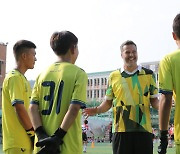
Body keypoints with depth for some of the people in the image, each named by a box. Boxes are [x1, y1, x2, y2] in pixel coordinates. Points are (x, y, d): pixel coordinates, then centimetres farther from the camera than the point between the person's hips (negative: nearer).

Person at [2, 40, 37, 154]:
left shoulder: (22, 78, 18)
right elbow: (19, 108, -19)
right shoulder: (15, 78, -11)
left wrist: (33, 133, 14)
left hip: (25, 142, 9)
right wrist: (32, 133, -13)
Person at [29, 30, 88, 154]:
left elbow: (33, 108, 1)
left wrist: (41, 135, -5)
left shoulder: (43, 74, 9)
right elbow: (74, 108, -15)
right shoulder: (78, 73, -5)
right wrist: (58, 137, -16)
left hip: (43, 144, 5)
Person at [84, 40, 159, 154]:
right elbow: (108, 102, 13)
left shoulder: (148, 74, 8)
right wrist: (96, 110, -6)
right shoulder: (113, 76, 9)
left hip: (144, 129, 0)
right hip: (121, 130, 0)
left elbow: (154, 101, 9)